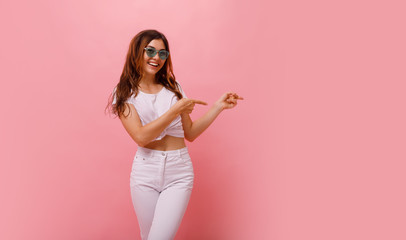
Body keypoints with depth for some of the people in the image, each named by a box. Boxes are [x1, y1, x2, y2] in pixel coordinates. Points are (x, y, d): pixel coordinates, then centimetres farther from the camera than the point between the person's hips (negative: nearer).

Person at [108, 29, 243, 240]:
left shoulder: (173, 88, 9)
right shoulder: (124, 93, 0)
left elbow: (190, 133, 9)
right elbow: (141, 137, -14)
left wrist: (218, 106, 2)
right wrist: (176, 109, -14)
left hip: (178, 174, 1)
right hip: (145, 172, -1)